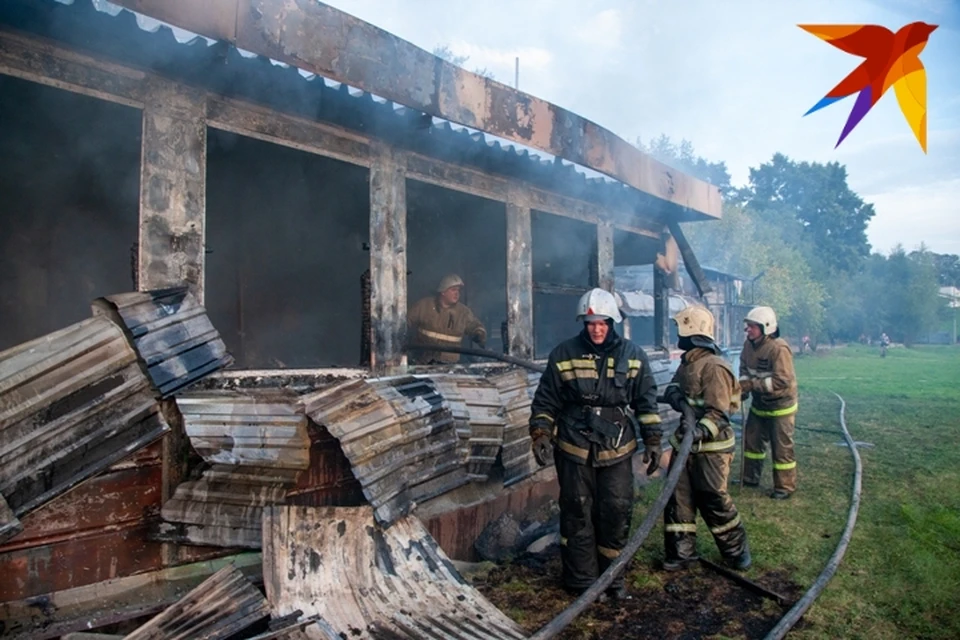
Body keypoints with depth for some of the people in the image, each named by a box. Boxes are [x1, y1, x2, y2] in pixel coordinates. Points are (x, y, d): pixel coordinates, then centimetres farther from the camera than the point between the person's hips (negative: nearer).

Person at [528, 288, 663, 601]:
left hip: (617, 450, 2)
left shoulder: (633, 355, 2)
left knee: (617, 514, 6)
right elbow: (546, 401, 2)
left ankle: (612, 578, 24)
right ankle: (581, 581, 19)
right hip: (575, 449, -1)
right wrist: (540, 435, -6)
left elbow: (647, 402, 8)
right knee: (577, 515, 6)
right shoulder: (564, 354, -3)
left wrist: (653, 441, 5)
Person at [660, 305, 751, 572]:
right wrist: (676, 396, -13)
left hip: (711, 446, -8)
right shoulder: (687, 362, 9)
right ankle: (681, 551, 21)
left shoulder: (714, 367, -20)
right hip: (686, 443, 9)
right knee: (678, 497, 10)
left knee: (713, 500, 3)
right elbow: (672, 388, 10)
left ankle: (736, 550, 24)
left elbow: (719, 412, -24)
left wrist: (701, 430, -40)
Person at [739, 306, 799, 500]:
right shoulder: (749, 344, -2)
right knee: (752, 440, 17)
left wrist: (752, 384, -29)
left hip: (780, 406, -8)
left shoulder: (779, 349, -26)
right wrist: (743, 383, -9)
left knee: (782, 447, 2)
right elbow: (744, 367, 11)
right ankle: (750, 477, 33)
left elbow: (782, 381, -30)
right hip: (759, 404, 8)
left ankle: (785, 487, 16)